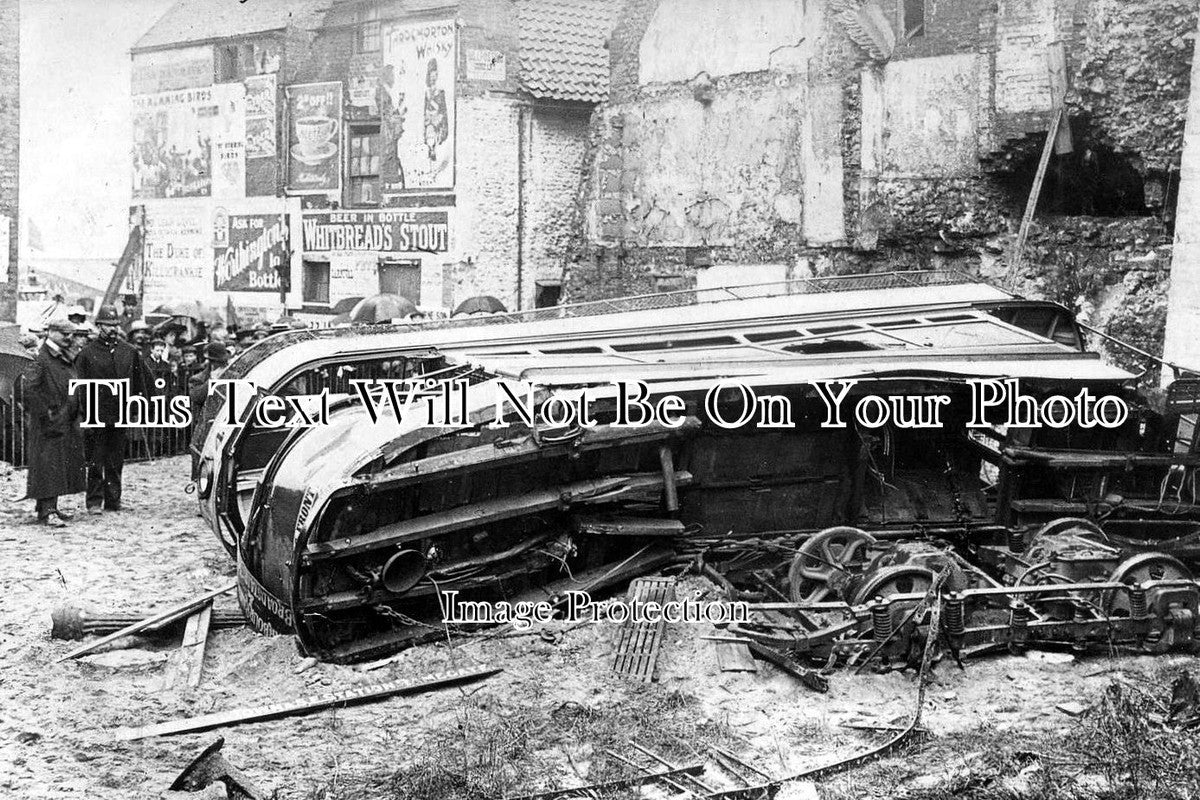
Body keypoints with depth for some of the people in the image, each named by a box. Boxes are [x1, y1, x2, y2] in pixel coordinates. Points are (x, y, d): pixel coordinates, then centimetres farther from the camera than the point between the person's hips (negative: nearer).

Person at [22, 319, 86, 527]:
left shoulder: (64, 358, 14)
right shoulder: (42, 359, -13)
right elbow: (30, 387, -22)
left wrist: (73, 411, 15)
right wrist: (46, 412, -21)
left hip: (66, 422, 9)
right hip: (50, 424, -9)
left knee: (62, 466, 11)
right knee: (49, 464, -10)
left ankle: (50, 507, 19)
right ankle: (47, 512, -11)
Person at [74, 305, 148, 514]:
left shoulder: (130, 352, 8)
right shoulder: (87, 352, -2)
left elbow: (139, 384, 11)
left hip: (121, 416, 3)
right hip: (96, 416, -3)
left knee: (116, 462, 9)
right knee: (96, 462, 0)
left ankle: (113, 500, 17)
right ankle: (95, 501, 6)